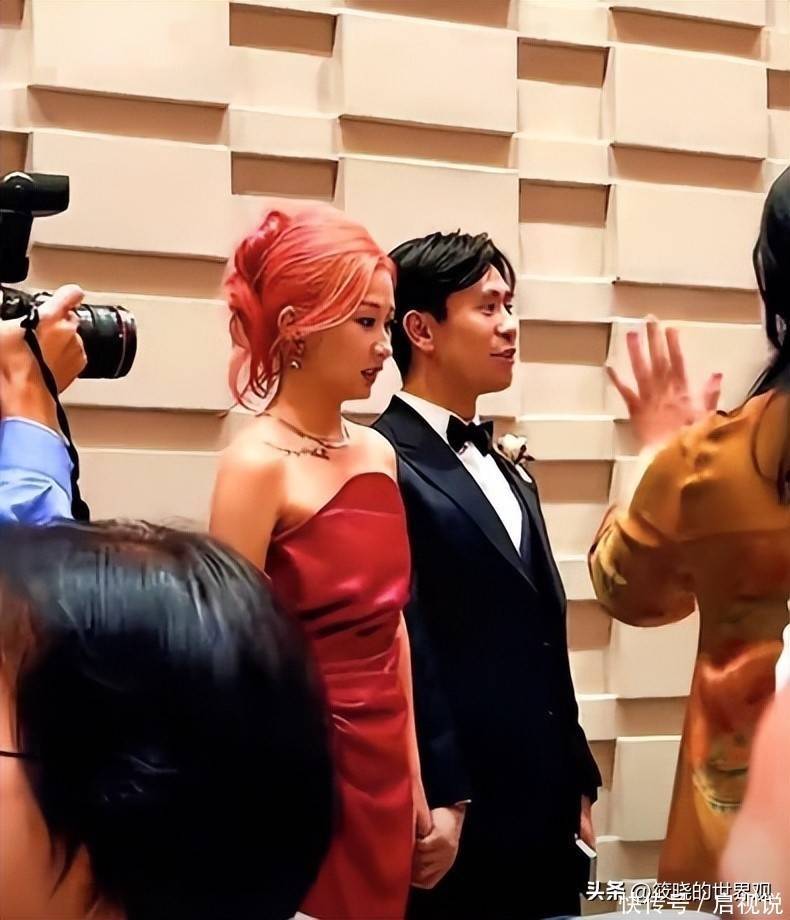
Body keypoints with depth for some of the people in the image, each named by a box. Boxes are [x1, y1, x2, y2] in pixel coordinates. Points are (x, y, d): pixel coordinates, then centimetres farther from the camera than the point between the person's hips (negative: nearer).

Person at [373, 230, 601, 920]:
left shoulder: (510, 476, 18)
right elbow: (406, 648, -18)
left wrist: (577, 788, 16)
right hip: (457, 823, -8)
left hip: (542, 817, 8)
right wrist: (437, 801, -20)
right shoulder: (384, 467, -11)